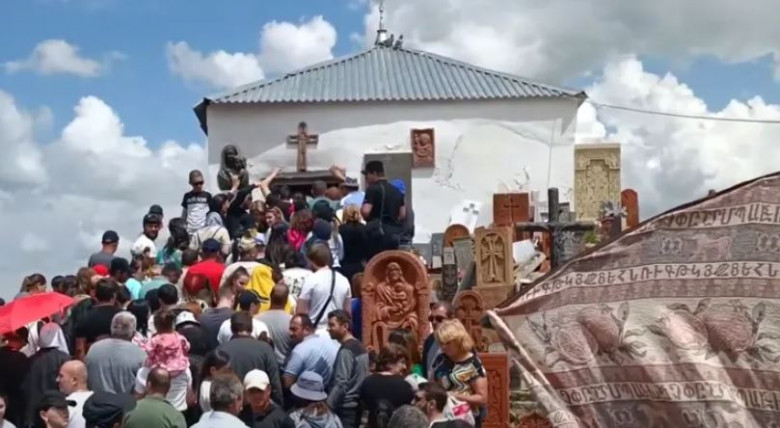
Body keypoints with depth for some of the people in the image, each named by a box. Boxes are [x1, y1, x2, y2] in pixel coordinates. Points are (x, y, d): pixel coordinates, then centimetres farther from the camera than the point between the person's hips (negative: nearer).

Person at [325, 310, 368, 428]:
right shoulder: (360, 346, 13)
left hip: (346, 408, -9)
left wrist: (326, 407, -18)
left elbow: (340, 384, -21)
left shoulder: (346, 350, -16)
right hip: (357, 406, 9)